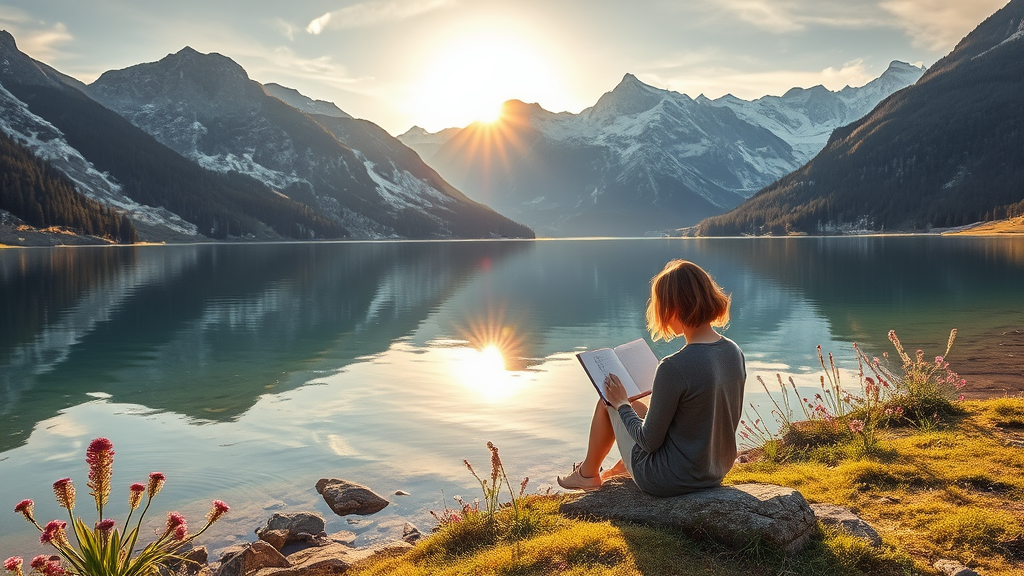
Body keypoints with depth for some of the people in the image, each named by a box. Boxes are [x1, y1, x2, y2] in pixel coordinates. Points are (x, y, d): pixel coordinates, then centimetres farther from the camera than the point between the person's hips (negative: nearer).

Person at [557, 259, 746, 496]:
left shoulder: (674, 367, -30)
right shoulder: (735, 353, -7)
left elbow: (650, 441, -20)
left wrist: (621, 404, -3)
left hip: (668, 482, -7)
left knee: (607, 403, 13)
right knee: (637, 406, 28)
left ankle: (587, 474, 38)